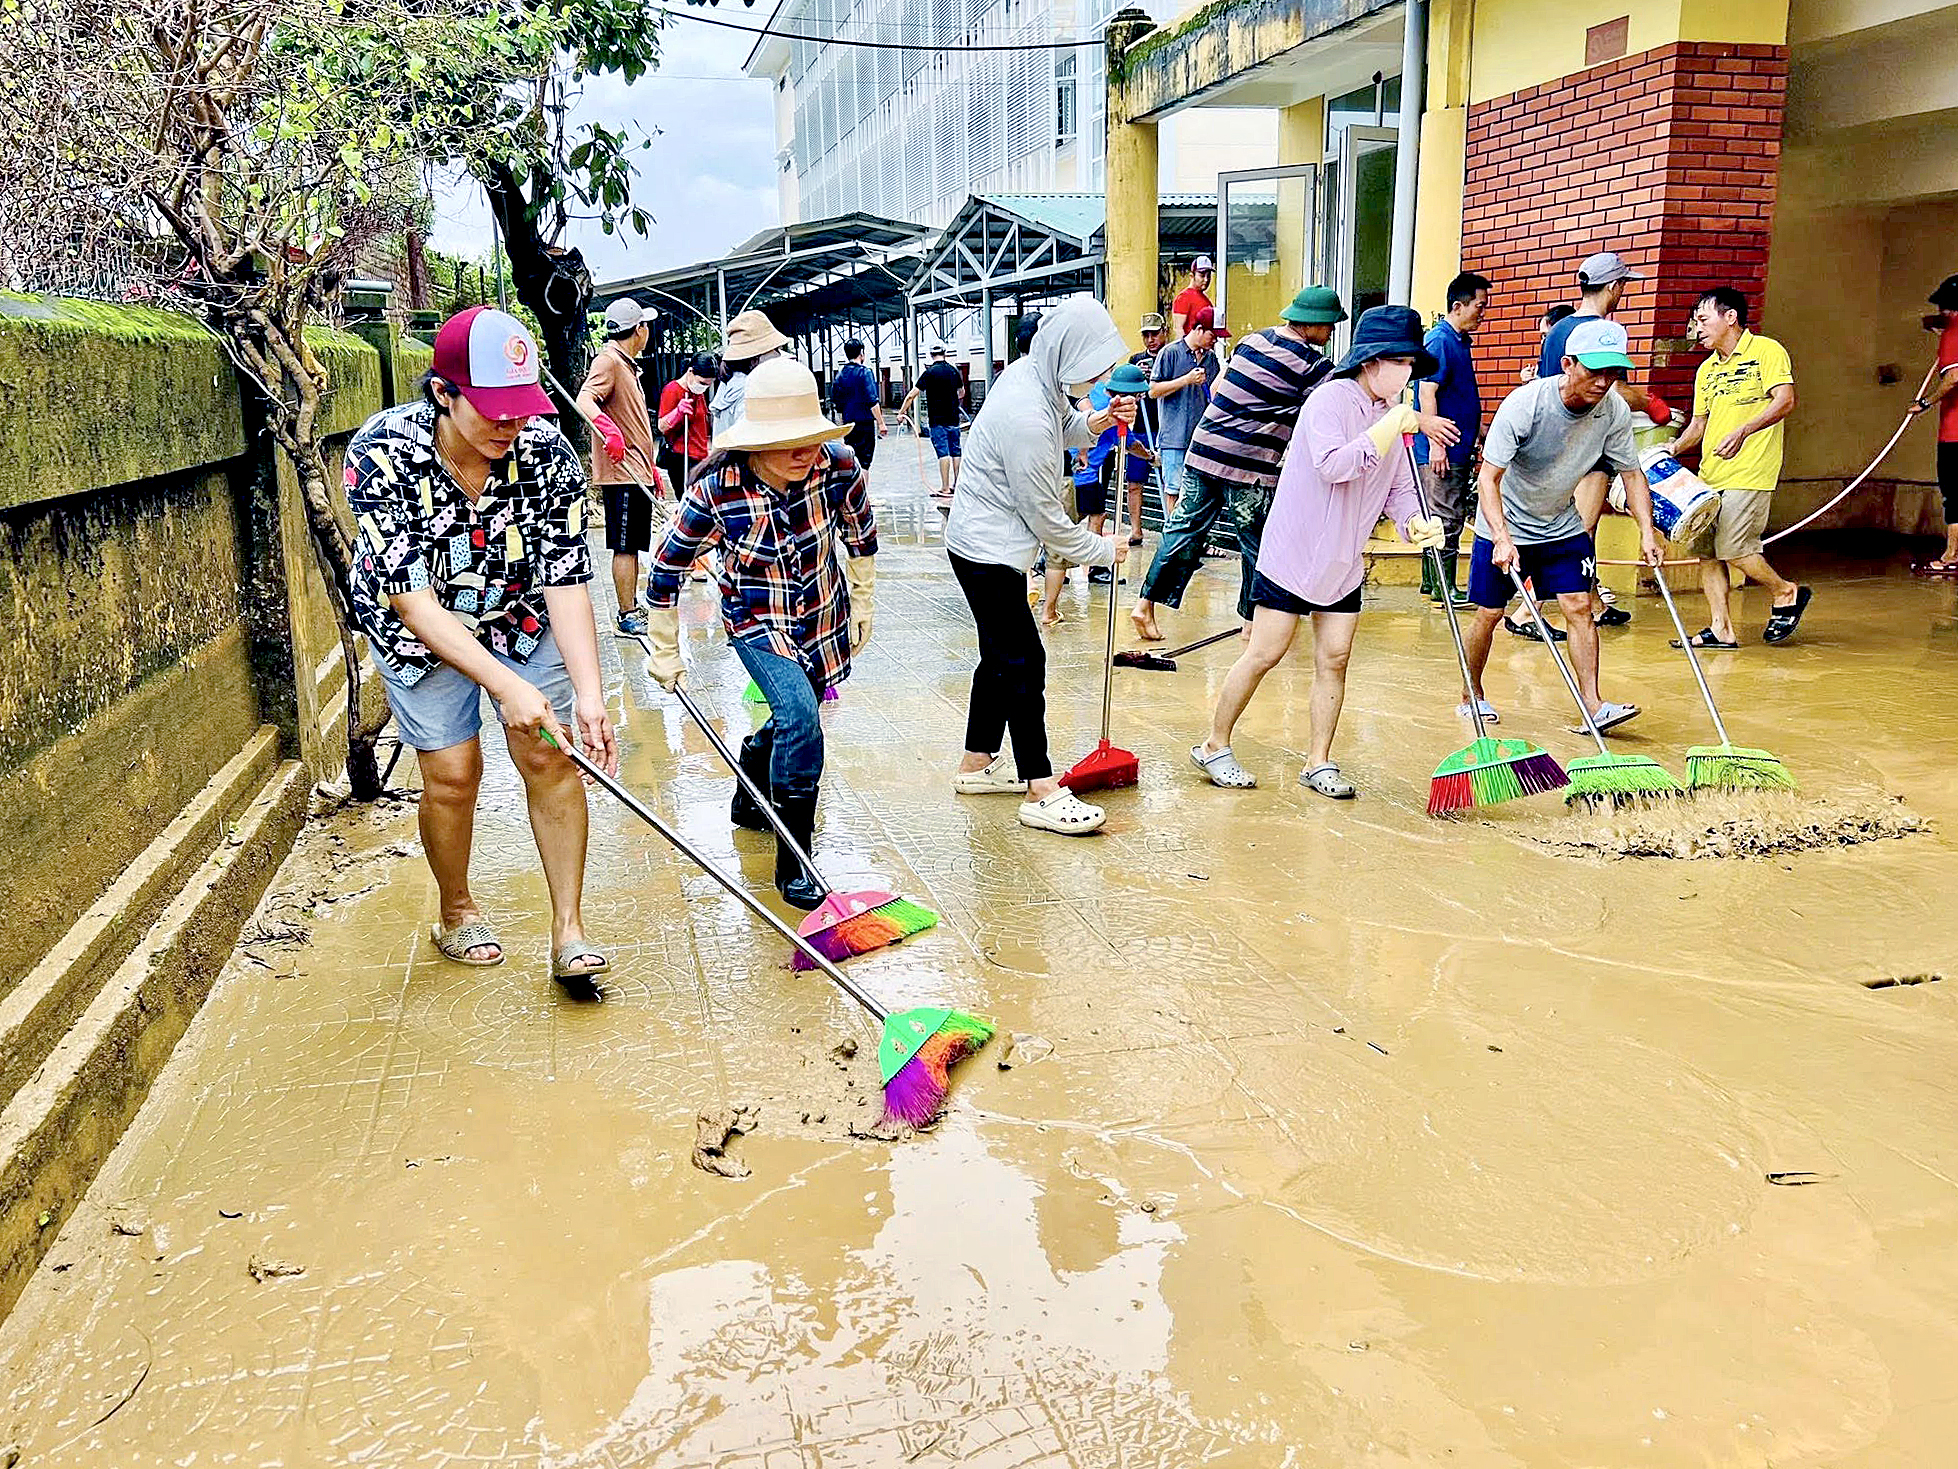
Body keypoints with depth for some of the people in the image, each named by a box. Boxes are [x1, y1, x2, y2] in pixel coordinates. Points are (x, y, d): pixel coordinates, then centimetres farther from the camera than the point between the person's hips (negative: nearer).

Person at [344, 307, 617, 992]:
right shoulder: (381, 455, -31)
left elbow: (565, 581, -23)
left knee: (551, 756, -6)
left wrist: (589, 694, -34)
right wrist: (507, 686, -40)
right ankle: (456, 913, 24)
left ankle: (568, 930, 4)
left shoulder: (547, 450, -25)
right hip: (420, 628, -2)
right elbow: (414, 602, -32)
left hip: (522, 614, 2)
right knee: (452, 773, -4)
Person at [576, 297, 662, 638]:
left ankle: (632, 608, 25)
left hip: (637, 473, 10)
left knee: (633, 545, 16)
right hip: (621, 473, -10)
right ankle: (627, 618, -2)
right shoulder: (608, 360, -11)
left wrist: (651, 466, 30)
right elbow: (584, 398, -29)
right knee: (624, 546, -6)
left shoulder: (627, 365, 21)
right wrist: (606, 427, -48)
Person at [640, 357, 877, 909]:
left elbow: (861, 536, 0)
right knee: (799, 713, -26)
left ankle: (748, 801, 52)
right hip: (756, 621, -4)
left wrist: (863, 607, 7)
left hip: (823, 616, 4)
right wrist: (663, 653, -4)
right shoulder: (716, 490, -27)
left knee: (792, 724, 19)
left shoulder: (839, 465, -22)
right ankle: (793, 861, -12)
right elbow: (667, 568, -11)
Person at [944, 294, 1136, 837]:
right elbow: (1046, 518, -20)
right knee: (1022, 661, -8)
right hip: (989, 551, -10)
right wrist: (1101, 551, -6)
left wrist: (1095, 422, 3)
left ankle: (977, 764, 30)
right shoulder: (1026, 416, -28)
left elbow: (1059, 431, 23)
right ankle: (1041, 793, -4)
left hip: (983, 541, 10)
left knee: (1001, 654, 18)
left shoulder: (1031, 373, 0)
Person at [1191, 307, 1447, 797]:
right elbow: (1334, 466, -29)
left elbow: (1399, 486, 9)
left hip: (1344, 563, 7)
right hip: (1293, 551, -7)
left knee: (1334, 660, 6)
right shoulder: (1330, 400, -15)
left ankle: (1318, 762, 15)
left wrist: (1416, 522, -11)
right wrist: (1389, 428, -24)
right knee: (1264, 655, -3)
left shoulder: (1393, 414, 9)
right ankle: (1214, 746, 11)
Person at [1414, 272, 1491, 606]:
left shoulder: (1460, 341, 16)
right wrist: (1436, 443, -24)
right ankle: (1443, 588, -2)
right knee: (1446, 518, -7)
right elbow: (1427, 393, -20)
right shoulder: (1439, 340, -13)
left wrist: (1480, 431, 29)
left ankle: (1431, 583, 21)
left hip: (1460, 448, 10)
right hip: (1442, 450, -10)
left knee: (1450, 517, 13)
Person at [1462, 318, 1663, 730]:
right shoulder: (1524, 403, -28)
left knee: (1579, 607, -6)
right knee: (1489, 613, 3)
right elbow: (1488, 477, -28)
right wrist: (1502, 538, -39)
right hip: (1504, 526, -4)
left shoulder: (1615, 411, -14)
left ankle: (1593, 704, -5)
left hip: (1563, 526, 4)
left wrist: (1646, 531, -13)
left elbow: (1632, 473, -1)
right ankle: (1471, 695, 22)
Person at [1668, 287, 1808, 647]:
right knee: (1705, 549, 2)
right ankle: (1721, 629, 7)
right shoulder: (1707, 369, 20)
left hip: (1749, 472, -8)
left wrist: (1744, 430, -26)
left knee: (1732, 548, -13)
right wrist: (1672, 449, 6)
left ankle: (1786, 593, 12)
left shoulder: (1766, 351, -2)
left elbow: (1785, 401, -13)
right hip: (1710, 474, 8)